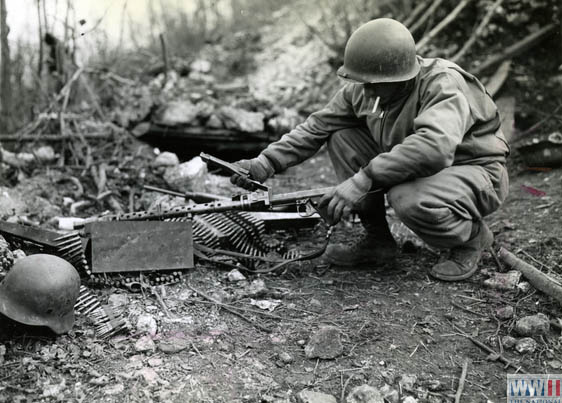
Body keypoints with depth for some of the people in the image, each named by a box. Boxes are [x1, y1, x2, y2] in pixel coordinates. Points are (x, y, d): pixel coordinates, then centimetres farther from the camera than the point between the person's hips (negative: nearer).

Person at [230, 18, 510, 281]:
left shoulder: (444, 85, -29)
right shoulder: (362, 90, -8)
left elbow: (433, 146, -47)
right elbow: (316, 127, -4)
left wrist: (363, 180, -48)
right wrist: (266, 163, -16)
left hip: (477, 174, -6)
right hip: (415, 170, 7)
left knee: (410, 199, -38)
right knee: (342, 139, -8)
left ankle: (472, 235, -3)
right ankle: (376, 239, 0)